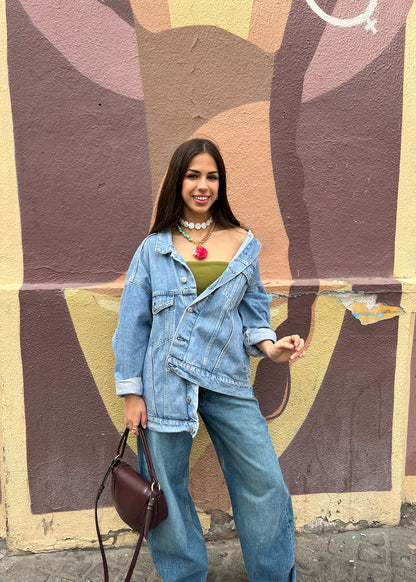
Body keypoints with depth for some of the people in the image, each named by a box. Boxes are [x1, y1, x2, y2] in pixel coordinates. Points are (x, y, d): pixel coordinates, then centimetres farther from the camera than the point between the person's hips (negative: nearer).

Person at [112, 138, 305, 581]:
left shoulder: (243, 244, 6)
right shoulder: (154, 248, 2)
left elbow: (253, 308, 12)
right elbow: (133, 322, 2)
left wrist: (269, 345, -9)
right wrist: (131, 392, -1)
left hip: (228, 381, 1)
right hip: (166, 382, 0)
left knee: (266, 483, 5)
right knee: (168, 488, 11)